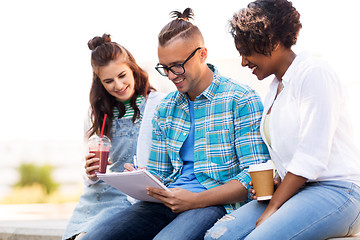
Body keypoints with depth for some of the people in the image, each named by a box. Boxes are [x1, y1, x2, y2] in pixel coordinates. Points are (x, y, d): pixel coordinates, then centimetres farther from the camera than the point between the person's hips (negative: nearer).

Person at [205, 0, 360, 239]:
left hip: (335, 190, -8)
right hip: (295, 191, 8)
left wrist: (272, 209, -15)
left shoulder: (314, 72, -8)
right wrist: (272, 184, 4)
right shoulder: (275, 88, 20)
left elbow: (312, 157, -16)